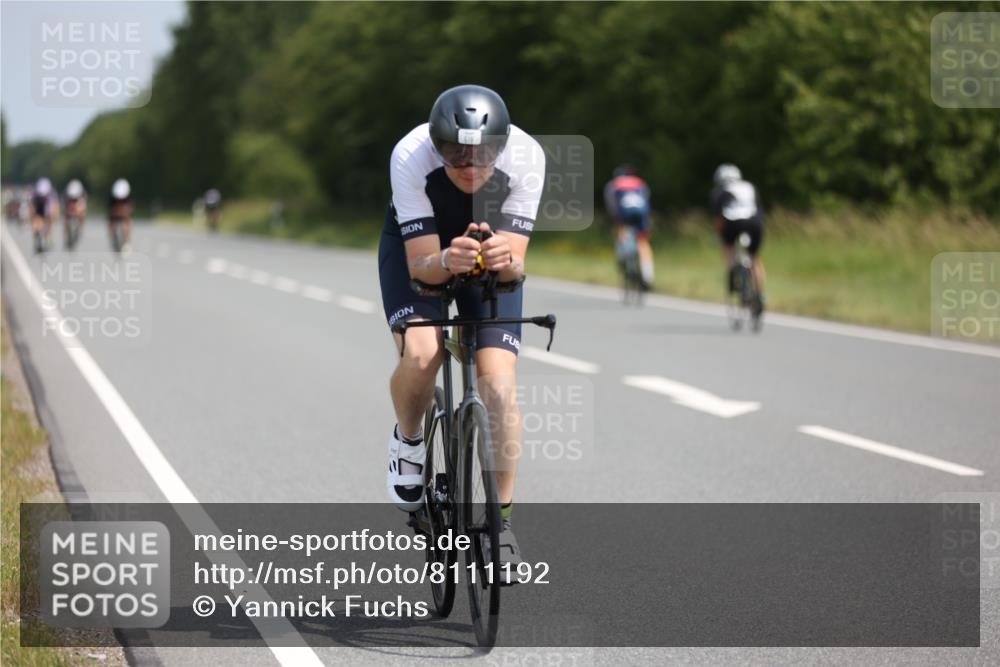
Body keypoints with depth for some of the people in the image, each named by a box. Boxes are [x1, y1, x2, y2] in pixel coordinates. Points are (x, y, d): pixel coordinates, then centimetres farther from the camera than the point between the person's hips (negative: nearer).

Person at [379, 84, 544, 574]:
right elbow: (422, 264, -31)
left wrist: (504, 259, -51)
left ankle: (500, 517, 0)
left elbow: (516, 266, -28)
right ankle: (408, 441, 3)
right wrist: (447, 261, -53)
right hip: (418, 246, -1)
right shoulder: (410, 156, -35)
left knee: (498, 383, -16)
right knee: (421, 353, -29)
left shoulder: (526, 157, -32)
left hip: (492, 244, 1)